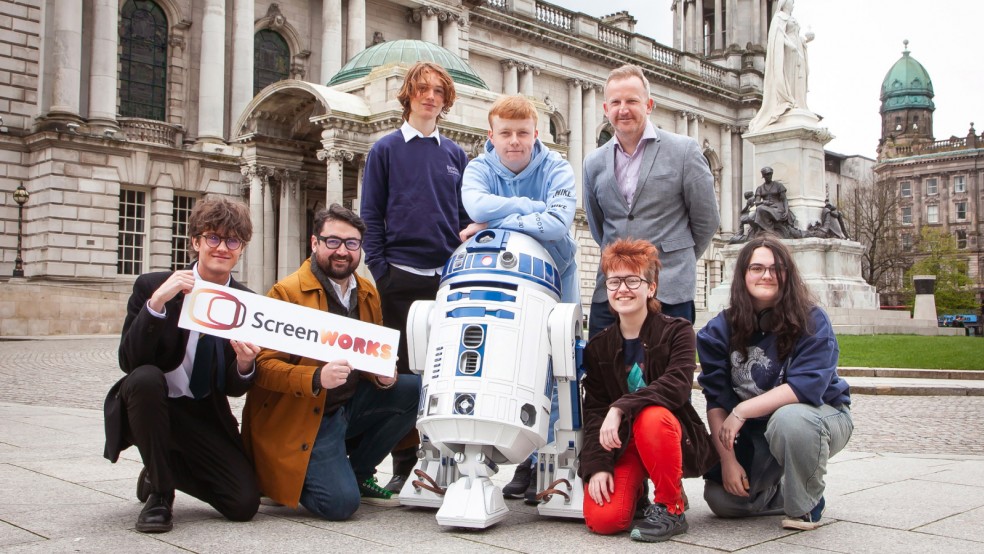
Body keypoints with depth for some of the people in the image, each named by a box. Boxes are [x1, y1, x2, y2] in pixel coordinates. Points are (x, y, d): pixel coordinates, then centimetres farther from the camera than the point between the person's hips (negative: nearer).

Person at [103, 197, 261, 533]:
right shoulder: (152, 286, -10)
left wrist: (245, 365, -25)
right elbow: (129, 362, -21)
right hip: (151, 406, -2)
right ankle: (159, 491, -12)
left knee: (245, 503, -13)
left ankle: (169, 467, 18)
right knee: (145, 377, -36)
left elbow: (234, 389, 0)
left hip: (206, 417, 2)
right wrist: (157, 302, -33)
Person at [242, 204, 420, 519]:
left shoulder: (368, 293, 8)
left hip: (350, 404, 7)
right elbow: (263, 366, -16)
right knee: (341, 503, -22)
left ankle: (357, 473, 6)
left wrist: (383, 375, -8)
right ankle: (287, 477, 12)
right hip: (301, 417, -7)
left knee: (415, 390, -12)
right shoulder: (286, 293, -11)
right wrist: (317, 378, -34)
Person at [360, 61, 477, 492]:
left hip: (449, 276, 2)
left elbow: (467, 216, 15)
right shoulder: (385, 150, 7)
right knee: (402, 368, 1)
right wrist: (380, 271, -6)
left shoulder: (455, 155, 15)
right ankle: (405, 462, 9)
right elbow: (371, 215, 3)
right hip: (402, 276, -2)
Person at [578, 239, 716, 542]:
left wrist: (621, 408, -34)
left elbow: (676, 386, -23)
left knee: (652, 417, -38)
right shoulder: (597, 347, 5)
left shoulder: (677, 331, -5)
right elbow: (594, 410, -1)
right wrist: (597, 465, -15)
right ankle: (634, 488, 15)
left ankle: (671, 508, -15)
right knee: (602, 519, -22)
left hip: (674, 437, -3)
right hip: (621, 444, 3)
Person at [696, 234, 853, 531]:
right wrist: (727, 458, -17)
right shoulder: (721, 329, -8)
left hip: (820, 415, -3)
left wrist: (742, 411, -30)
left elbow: (808, 386, -28)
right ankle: (782, 491, 21)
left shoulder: (811, 320, -17)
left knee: (789, 418, -38)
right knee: (721, 498, -12)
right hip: (754, 433, 4)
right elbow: (716, 400, -10)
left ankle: (806, 504, -9)